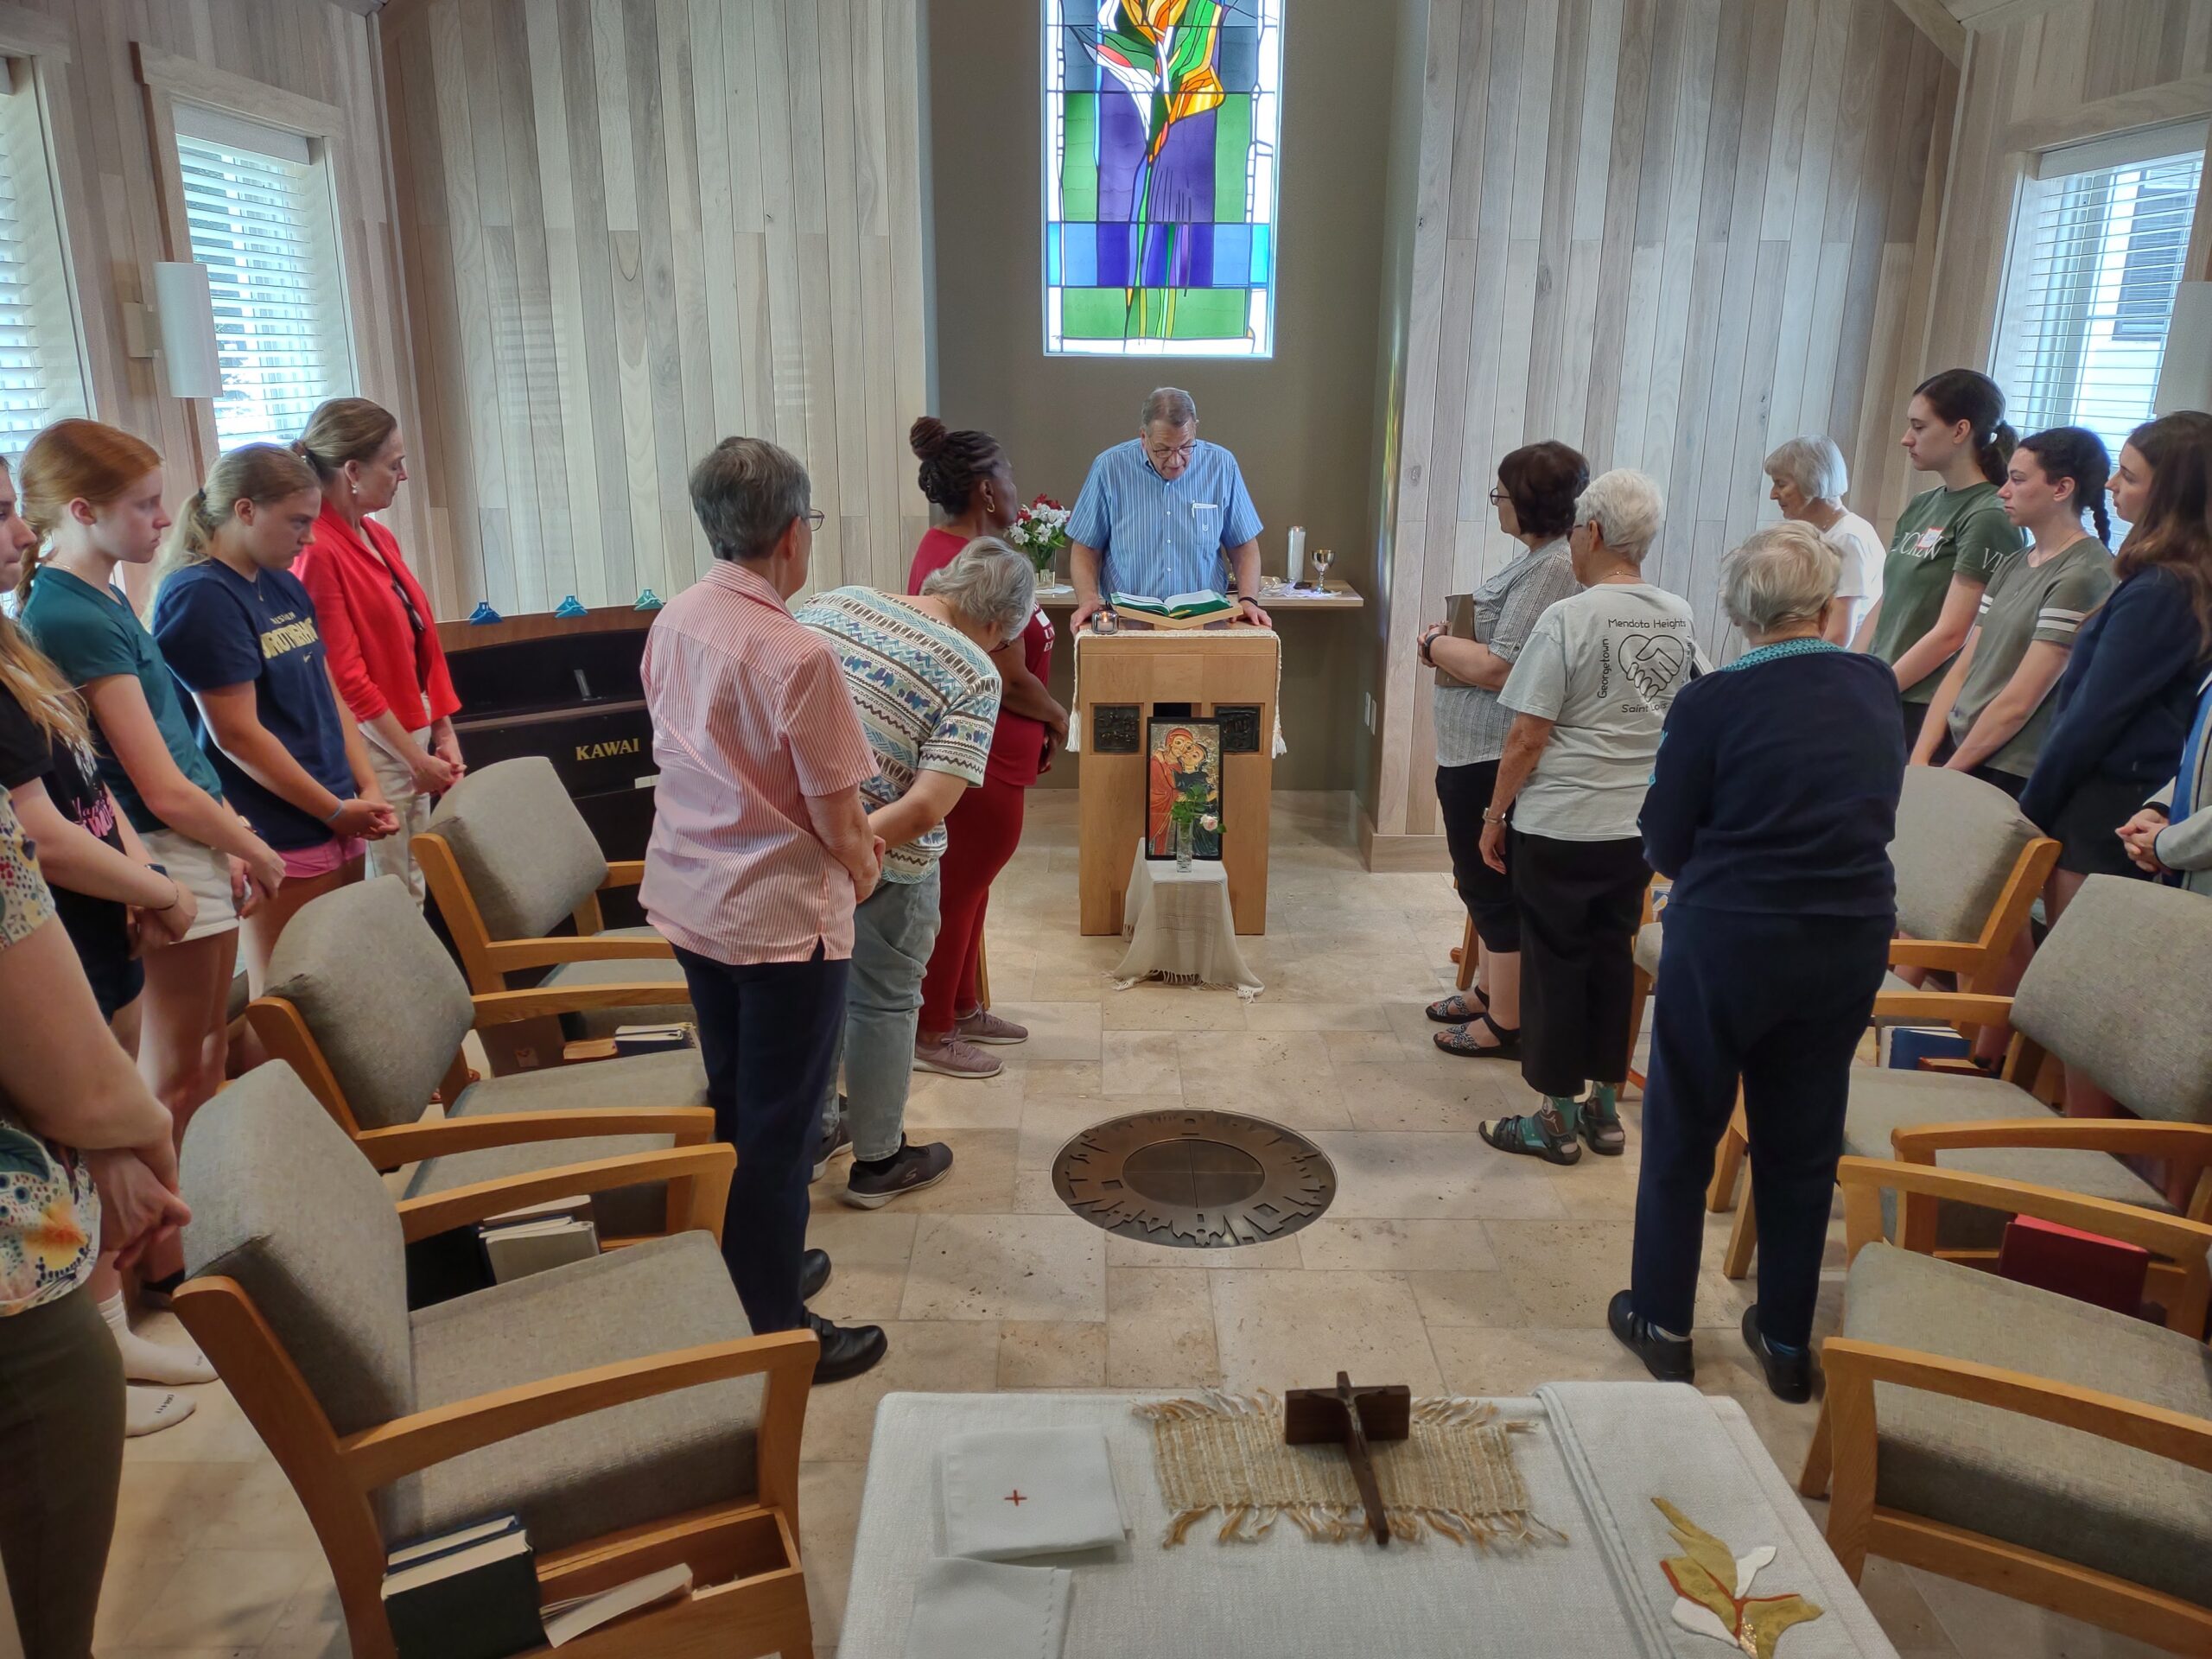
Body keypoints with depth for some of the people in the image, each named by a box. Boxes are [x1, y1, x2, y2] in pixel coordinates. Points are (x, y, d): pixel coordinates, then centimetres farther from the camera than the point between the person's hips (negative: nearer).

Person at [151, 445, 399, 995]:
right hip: (279, 840, -8)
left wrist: (368, 789, 3)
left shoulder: (285, 585, 12)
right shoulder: (200, 597, -13)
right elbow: (237, 735, -16)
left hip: (339, 821, 8)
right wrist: (336, 810, -10)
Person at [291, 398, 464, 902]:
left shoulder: (380, 539, 11)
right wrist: (415, 758, -12)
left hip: (414, 737, 8)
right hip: (372, 744, -8)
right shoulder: (316, 551, -15)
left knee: (414, 895, 13)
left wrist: (443, 736, 8)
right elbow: (345, 678, -17)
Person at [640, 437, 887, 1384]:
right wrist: (862, 868, 4)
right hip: (781, 916, -8)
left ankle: (748, 1276, 39)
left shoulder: (672, 623, 0)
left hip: (690, 900, 8)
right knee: (779, 1126, 6)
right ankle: (775, 1332, 20)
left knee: (731, 1103, 22)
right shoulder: (795, 656, -24)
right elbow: (836, 816, -19)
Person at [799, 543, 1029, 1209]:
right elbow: (926, 806, -24)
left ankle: (816, 1125, 43)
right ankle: (878, 1162, 30)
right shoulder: (973, 675, -14)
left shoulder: (835, 602, 2)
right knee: (883, 1005, 14)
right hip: (882, 862, -6)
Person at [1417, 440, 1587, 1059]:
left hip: (1495, 759, -11)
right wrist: (1453, 644, 3)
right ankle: (1489, 992, 37)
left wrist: (1435, 643, -9)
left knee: (1496, 888, 1)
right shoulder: (1542, 559, 12)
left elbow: (1497, 668, -24)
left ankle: (1506, 1025, 14)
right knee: (1487, 882, 21)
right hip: (1476, 752, 11)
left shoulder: (1554, 569, -21)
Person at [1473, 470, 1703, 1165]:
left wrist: (1495, 814, -4)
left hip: (1560, 828, -6)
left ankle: (1557, 1119, 16)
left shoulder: (1569, 619, -15)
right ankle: (1604, 1107, 26)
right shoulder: (1680, 619, 3)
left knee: (1556, 964, 6)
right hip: (1641, 826, 6)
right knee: (1612, 957, 16)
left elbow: (1527, 736, -14)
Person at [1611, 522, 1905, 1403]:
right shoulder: (1879, 691, -2)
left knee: (1682, 1132, 13)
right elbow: (1877, 814, 10)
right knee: (1804, 1143, 17)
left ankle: (1663, 1323, 24)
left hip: (1727, 942, -4)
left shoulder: (1711, 704, -15)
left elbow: (1665, 845, -8)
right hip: (1852, 943, 4)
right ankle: (1786, 1339, 29)